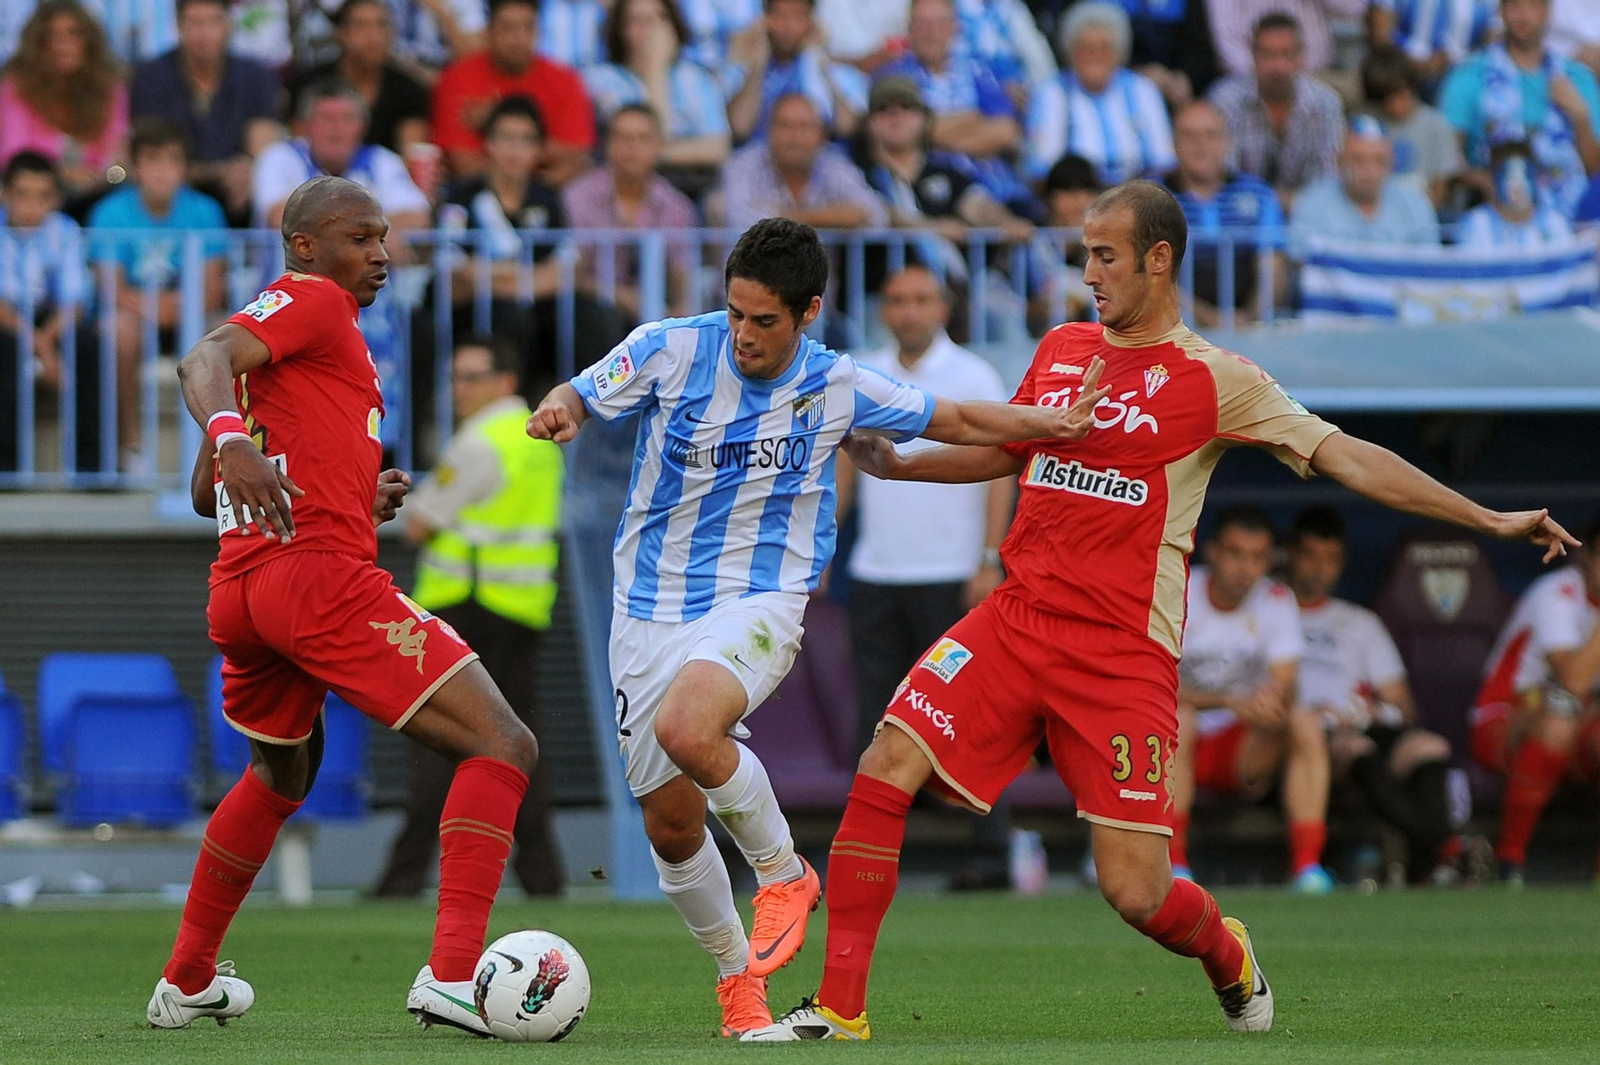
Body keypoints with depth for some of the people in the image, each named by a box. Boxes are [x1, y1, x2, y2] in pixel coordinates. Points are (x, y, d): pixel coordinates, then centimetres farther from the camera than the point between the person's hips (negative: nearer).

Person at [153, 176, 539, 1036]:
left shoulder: (299, 315, 26)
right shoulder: (313, 302, 0)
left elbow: (206, 493, 30)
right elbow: (204, 361, -20)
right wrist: (233, 439, -40)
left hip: (238, 597, 10)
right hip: (321, 575, -10)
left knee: (281, 777, 35)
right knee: (502, 749, -11)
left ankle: (186, 982, 40)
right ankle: (452, 975, -26)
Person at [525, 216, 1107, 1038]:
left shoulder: (838, 389, -4)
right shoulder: (670, 350, -6)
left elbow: (952, 421, 10)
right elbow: (579, 399, 5)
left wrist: (1056, 423, -2)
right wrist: (560, 413, -19)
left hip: (758, 604, -2)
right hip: (649, 610, 2)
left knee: (686, 729, -34)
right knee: (670, 824, 2)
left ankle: (783, 871, -8)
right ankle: (736, 972, 27)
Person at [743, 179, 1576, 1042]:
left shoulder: (1212, 380, -1)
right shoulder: (1062, 349, 13)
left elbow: (1346, 456, -3)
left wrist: (1487, 519, -9)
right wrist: (893, 463, 16)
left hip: (1123, 654, -4)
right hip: (1016, 618, 4)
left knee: (1136, 891, -8)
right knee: (883, 774, -14)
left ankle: (1229, 960, 28)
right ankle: (838, 1010, -7)